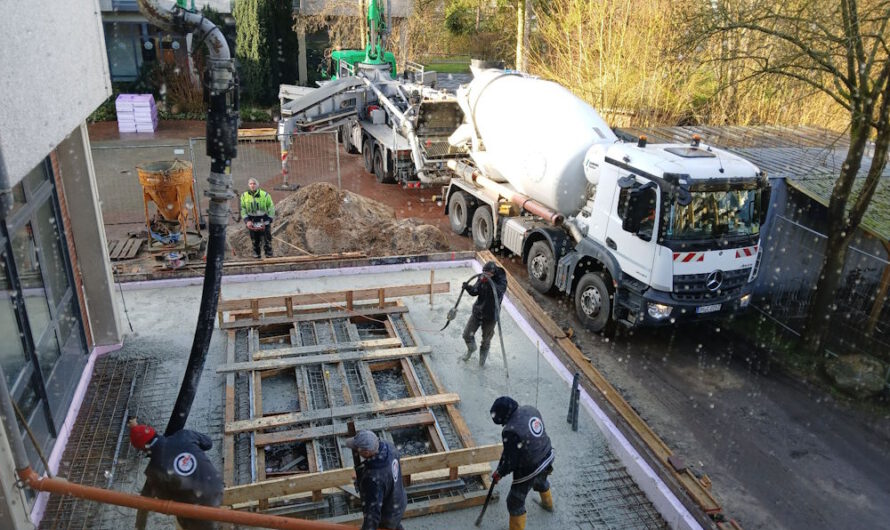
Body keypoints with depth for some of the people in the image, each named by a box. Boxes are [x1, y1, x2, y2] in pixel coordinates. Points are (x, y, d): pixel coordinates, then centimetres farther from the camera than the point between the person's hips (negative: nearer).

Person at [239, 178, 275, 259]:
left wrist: (269, 220, -7)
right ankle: (256, 256, 17)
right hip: (252, 224, 2)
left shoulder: (265, 195, -2)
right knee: (255, 242, 8)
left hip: (264, 223, -2)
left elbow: (271, 209, 1)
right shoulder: (244, 196, 4)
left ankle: (269, 257, 2)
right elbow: (242, 209, 6)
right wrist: (247, 221, -6)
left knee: (267, 242, -5)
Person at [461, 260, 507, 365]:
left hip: (490, 315, -3)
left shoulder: (501, 280, -19)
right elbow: (474, 292, -7)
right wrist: (468, 287, -29)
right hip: (477, 312, 3)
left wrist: (490, 281, -51)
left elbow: (499, 291, -38)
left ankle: (482, 357, 41)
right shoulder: (482, 278, -8)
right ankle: (471, 349, 39)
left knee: (486, 339, 13)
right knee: (467, 334, 6)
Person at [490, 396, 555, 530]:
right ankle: (548, 504, 68)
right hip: (547, 457, 9)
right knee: (541, 481, 39)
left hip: (529, 469, -9)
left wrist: (499, 473, -4)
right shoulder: (530, 409, -10)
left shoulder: (511, 431, -33)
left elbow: (510, 461, -23)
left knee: (515, 502, 12)